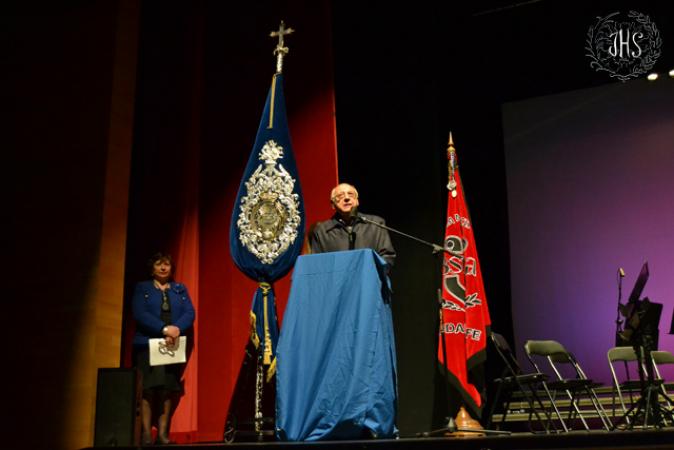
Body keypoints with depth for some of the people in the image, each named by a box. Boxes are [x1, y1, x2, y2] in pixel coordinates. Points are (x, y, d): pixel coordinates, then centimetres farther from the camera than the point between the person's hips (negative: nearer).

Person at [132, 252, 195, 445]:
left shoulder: (180, 289, 17)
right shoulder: (142, 288, 9)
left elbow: (190, 313, 4)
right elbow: (140, 314, -7)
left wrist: (177, 329, -16)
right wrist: (164, 329, -18)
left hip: (174, 346, 2)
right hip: (148, 344, -2)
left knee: (169, 389, -2)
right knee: (148, 388, -10)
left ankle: (163, 433, 1)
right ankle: (146, 433, -6)